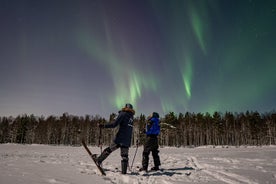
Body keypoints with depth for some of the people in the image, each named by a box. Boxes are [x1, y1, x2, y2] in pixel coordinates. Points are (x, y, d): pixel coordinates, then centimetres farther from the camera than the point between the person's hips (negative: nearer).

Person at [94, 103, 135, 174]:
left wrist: (104, 126, -9)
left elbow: (114, 124, -14)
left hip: (119, 139, -5)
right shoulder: (131, 117, 15)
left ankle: (98, 160, 23)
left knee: (109, 150, 10)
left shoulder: (123, 114, -4)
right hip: (127, 141, 5)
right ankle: (124, 172, 5)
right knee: (125, 157, 8)